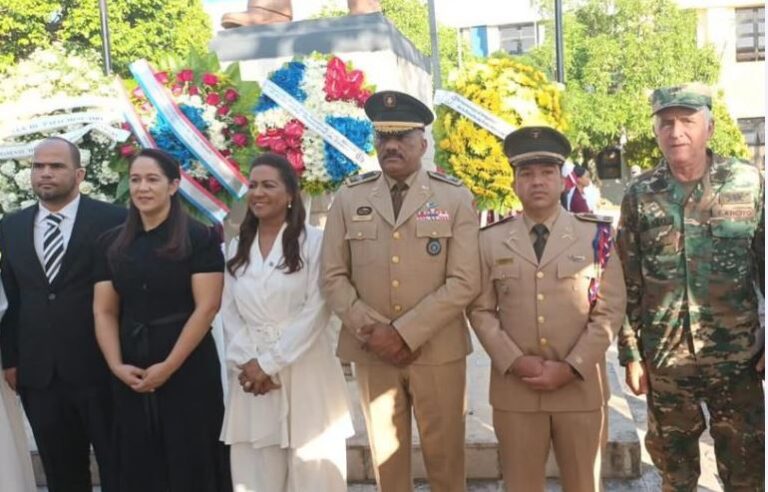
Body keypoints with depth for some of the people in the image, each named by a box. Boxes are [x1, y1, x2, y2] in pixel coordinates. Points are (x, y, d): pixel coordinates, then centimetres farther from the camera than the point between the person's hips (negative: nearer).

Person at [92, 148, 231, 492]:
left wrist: (168, 366, -14)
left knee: (192, 462, 4)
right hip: (131, 374, 4)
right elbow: (104, 311, 6)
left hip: (188, 368, -4)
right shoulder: (112, 243, 8)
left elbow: (207, 307, -11)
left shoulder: (199, 238, -5)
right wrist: (116, 365, -7)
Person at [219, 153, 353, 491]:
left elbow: (316, 311, -10)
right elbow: (228, 313, 8)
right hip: (250, 374, 4)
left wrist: (269, 363, -11)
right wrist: (247, 362, -7)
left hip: (304, 370, -4)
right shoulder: (237, 248, 13)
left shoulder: (314, 242, -3)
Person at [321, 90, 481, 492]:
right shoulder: (348, 198, 5)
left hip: (438, 352, -1)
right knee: (386, 459, 14)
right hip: (371, 352, 2)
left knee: (445, 460, 9)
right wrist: (371, 331, -11)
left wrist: (404, 333, -15)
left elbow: (464, 282, -9)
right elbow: (333, 277, 3)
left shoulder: (455, 198, -1)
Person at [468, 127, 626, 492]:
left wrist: (570, 368, -11)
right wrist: (515, 362, -11)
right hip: (514, 386, 1)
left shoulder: (596, 235, 1)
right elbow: (481, 310, 2)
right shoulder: (491, 240, 3)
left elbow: (610, 311, -3)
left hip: (581, 386, 0)